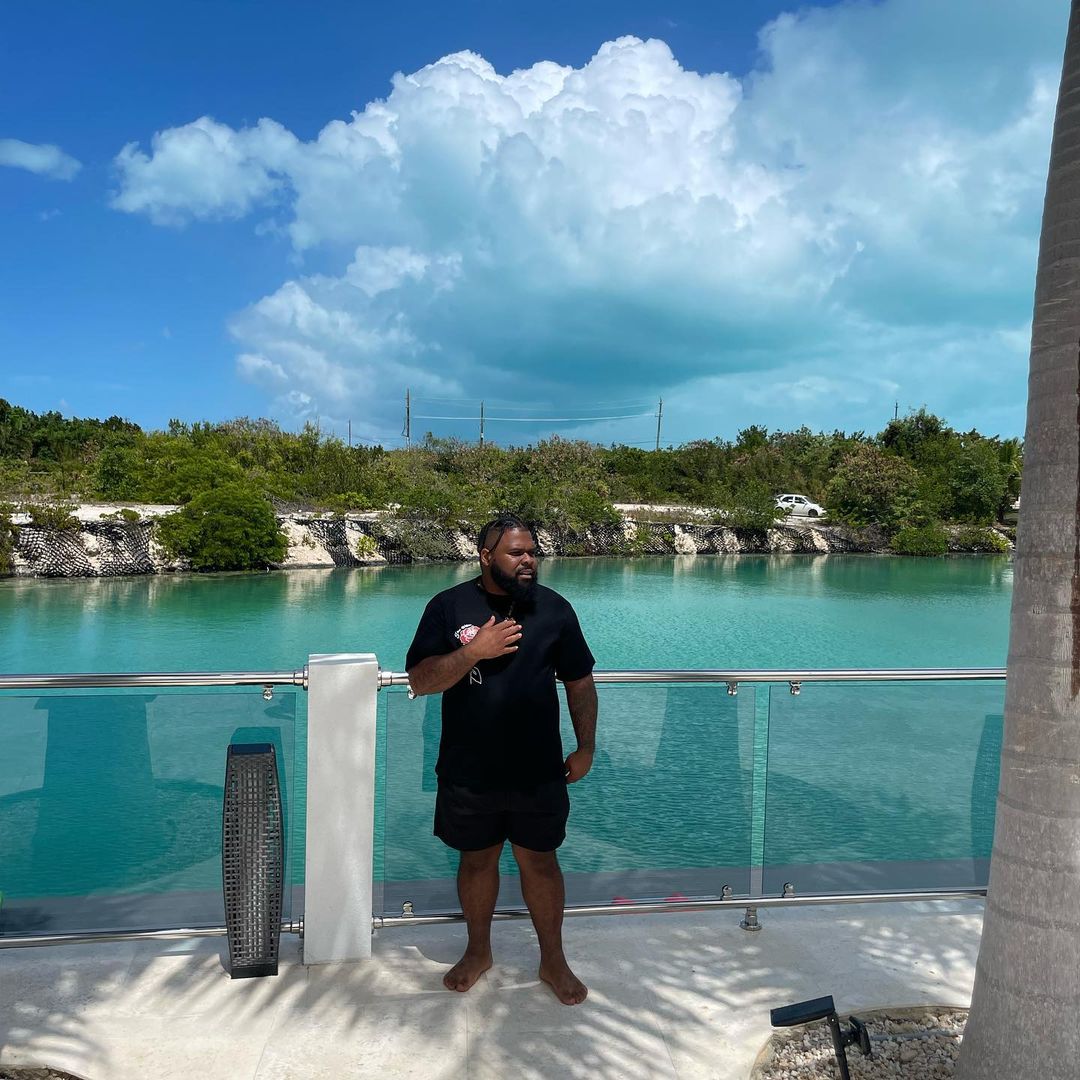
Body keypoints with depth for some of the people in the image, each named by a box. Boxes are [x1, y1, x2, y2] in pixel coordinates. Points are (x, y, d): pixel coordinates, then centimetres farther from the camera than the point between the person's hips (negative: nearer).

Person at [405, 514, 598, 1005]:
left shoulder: (554, 608, -3)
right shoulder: (449, 606, -7)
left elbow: (579, 682, 4)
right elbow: (419, 681, -11)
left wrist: (585, 747, 1)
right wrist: (474, 651, -24)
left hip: (538, 771, 0)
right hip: (468, 771, 0)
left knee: (539, 863, 13)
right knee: (476, 860, 18)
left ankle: (553, 960, 35)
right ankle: (478, 951, 41)